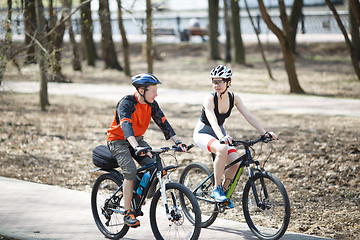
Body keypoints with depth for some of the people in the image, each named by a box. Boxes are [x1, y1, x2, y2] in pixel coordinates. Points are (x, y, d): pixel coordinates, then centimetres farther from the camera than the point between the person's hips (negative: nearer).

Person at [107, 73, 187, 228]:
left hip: (137, 139, 6)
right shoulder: (126, 103, -25)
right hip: (118, 141, -6)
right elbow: (126, 126, -40)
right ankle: (128, 213, -18)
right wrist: (137, 147, -55)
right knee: (131, 171, -27)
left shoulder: (151, 104, -5)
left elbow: (163, 123, -4)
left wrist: (177, 142, -17)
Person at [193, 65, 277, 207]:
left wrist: (265, 133, -23)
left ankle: (224, 190, 7)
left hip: (220, 133, 5)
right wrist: (222, 137, -59)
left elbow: (249, 117, -12)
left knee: (235, 162, -18)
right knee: (222, 149, -37)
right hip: (203, 133, -5)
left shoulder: (234, 98, -10)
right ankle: (216, 189, -25)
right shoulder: (210, 99, -25)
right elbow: (212, 121, -41)